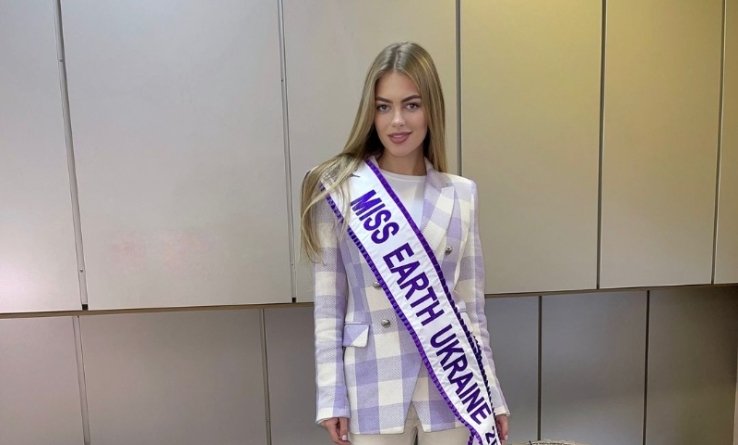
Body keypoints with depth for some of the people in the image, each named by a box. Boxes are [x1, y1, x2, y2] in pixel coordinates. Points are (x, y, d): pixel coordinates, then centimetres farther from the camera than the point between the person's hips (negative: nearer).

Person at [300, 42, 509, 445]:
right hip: (374, 388, -1)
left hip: (452, 384, 2)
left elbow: (472, 304, 5)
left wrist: (492, 393, 8)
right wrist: (331, 396, -4)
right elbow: (328, 303, -4)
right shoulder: (338, 189, -7)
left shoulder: (461, 194, 0)